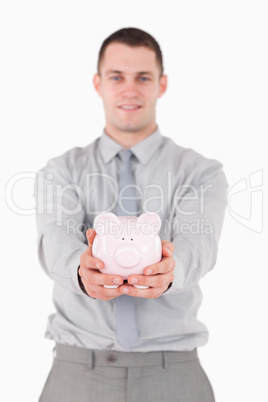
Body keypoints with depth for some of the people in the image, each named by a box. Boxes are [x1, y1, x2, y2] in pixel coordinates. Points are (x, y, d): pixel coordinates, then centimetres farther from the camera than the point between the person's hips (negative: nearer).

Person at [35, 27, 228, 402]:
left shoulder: (201, 172, 0)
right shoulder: (60, 172, 3)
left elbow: (197, 243, -18)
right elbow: (56, 239, -16)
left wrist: (167, 270, -41)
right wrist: (81, 269, -39)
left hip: (171, 372, 0)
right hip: (77, 370, 1)